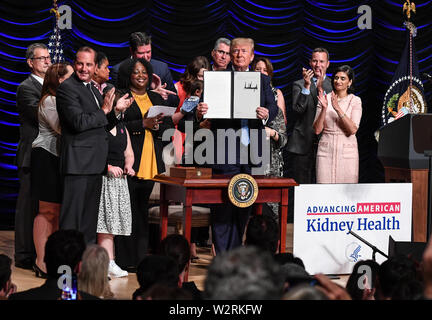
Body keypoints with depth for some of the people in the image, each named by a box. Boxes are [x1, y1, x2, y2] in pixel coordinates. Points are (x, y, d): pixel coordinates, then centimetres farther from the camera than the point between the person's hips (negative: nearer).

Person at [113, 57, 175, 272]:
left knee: (143, 211, 6)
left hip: (152, 163, 5)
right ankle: (126, 260, -3)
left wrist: (156, 126, -7)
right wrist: (143, 124, -15)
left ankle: (141, 257, 10)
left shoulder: (157, 99, 20)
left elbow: (169, 127, 14)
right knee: (129, 211, -6)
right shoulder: (120, 96, 3)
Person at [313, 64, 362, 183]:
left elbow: (353, 130, -11)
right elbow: (317, 130, 1)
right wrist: (324, 108, -12)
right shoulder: (325, 99, 7)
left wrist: (338, 108, -17)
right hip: (326, 151, 1)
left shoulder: (355, 101, 2)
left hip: (347, 151, -1)